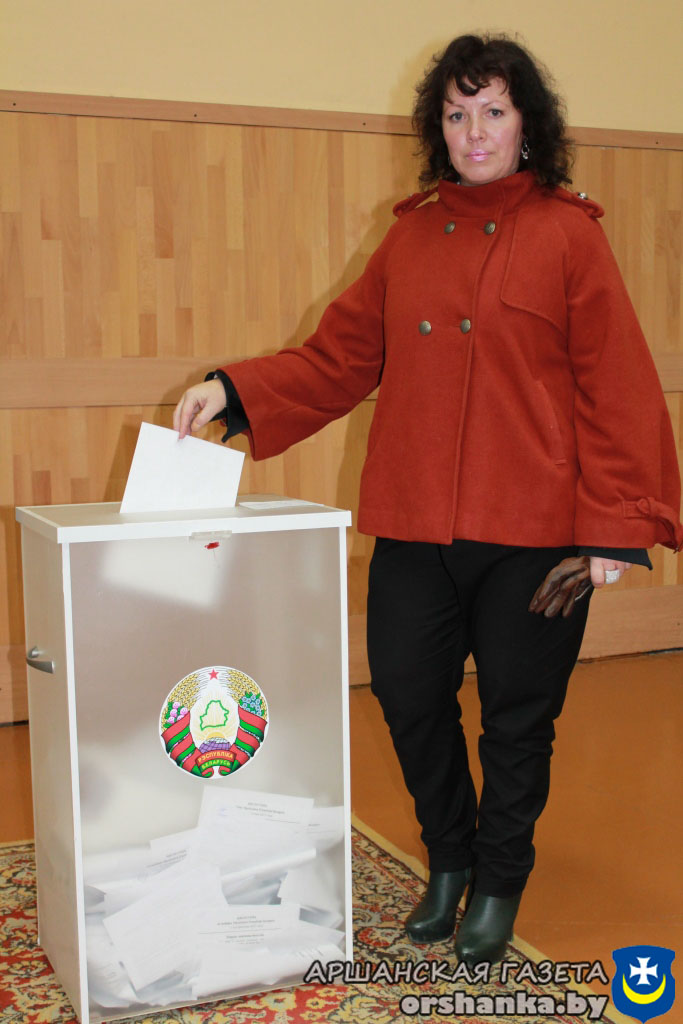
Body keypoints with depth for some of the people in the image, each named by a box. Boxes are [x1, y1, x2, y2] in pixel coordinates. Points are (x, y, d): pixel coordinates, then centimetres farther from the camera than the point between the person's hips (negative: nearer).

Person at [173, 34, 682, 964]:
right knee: (408, 696, 9)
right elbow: (339, 358, 10)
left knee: (517, 719, 8)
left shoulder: (568, 234, -1)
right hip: (414, 528, 4)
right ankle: (448, 860, 36)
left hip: (531, 534, -3)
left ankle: (499, 884, 34)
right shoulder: (410, 236, 11)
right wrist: (235, 391, -3)